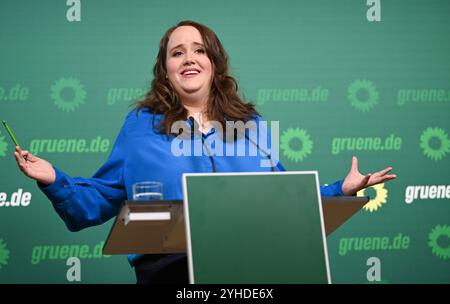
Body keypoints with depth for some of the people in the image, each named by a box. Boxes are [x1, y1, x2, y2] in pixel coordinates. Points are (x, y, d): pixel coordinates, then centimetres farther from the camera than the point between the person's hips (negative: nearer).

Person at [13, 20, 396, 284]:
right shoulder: (141, 125, 14)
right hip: (170, 264, -3)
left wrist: (342, 189, 16)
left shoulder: (250, 124, 20)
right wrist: (55, 181, -2)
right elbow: (101, 198, 13)